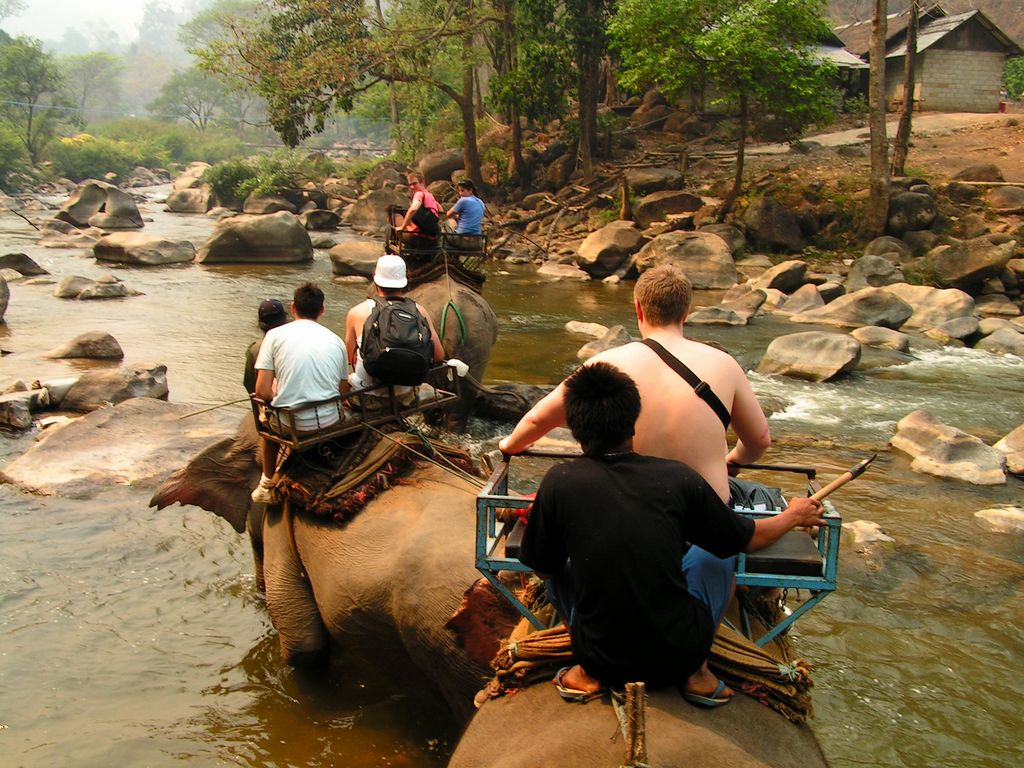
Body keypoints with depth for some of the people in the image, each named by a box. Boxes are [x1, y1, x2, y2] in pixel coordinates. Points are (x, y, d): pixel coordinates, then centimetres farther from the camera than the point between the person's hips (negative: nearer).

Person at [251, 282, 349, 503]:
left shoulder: (275, 335, -2)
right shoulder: (336, 340, 5)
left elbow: (263, 391, -7)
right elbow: (343, 391, 7)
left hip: (289, 423, -2)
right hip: (329, 423, 2)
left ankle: (267, 484, 42)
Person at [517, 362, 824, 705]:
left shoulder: (559, 482, -12)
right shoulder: (677, 478, -10)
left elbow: (543, 569, 4)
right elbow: (750, 539, 6)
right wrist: (793, 515, 28)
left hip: (602, 659, 0)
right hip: (679, 656, 0)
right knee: (717, 549, 21)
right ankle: (696, 671, 14)